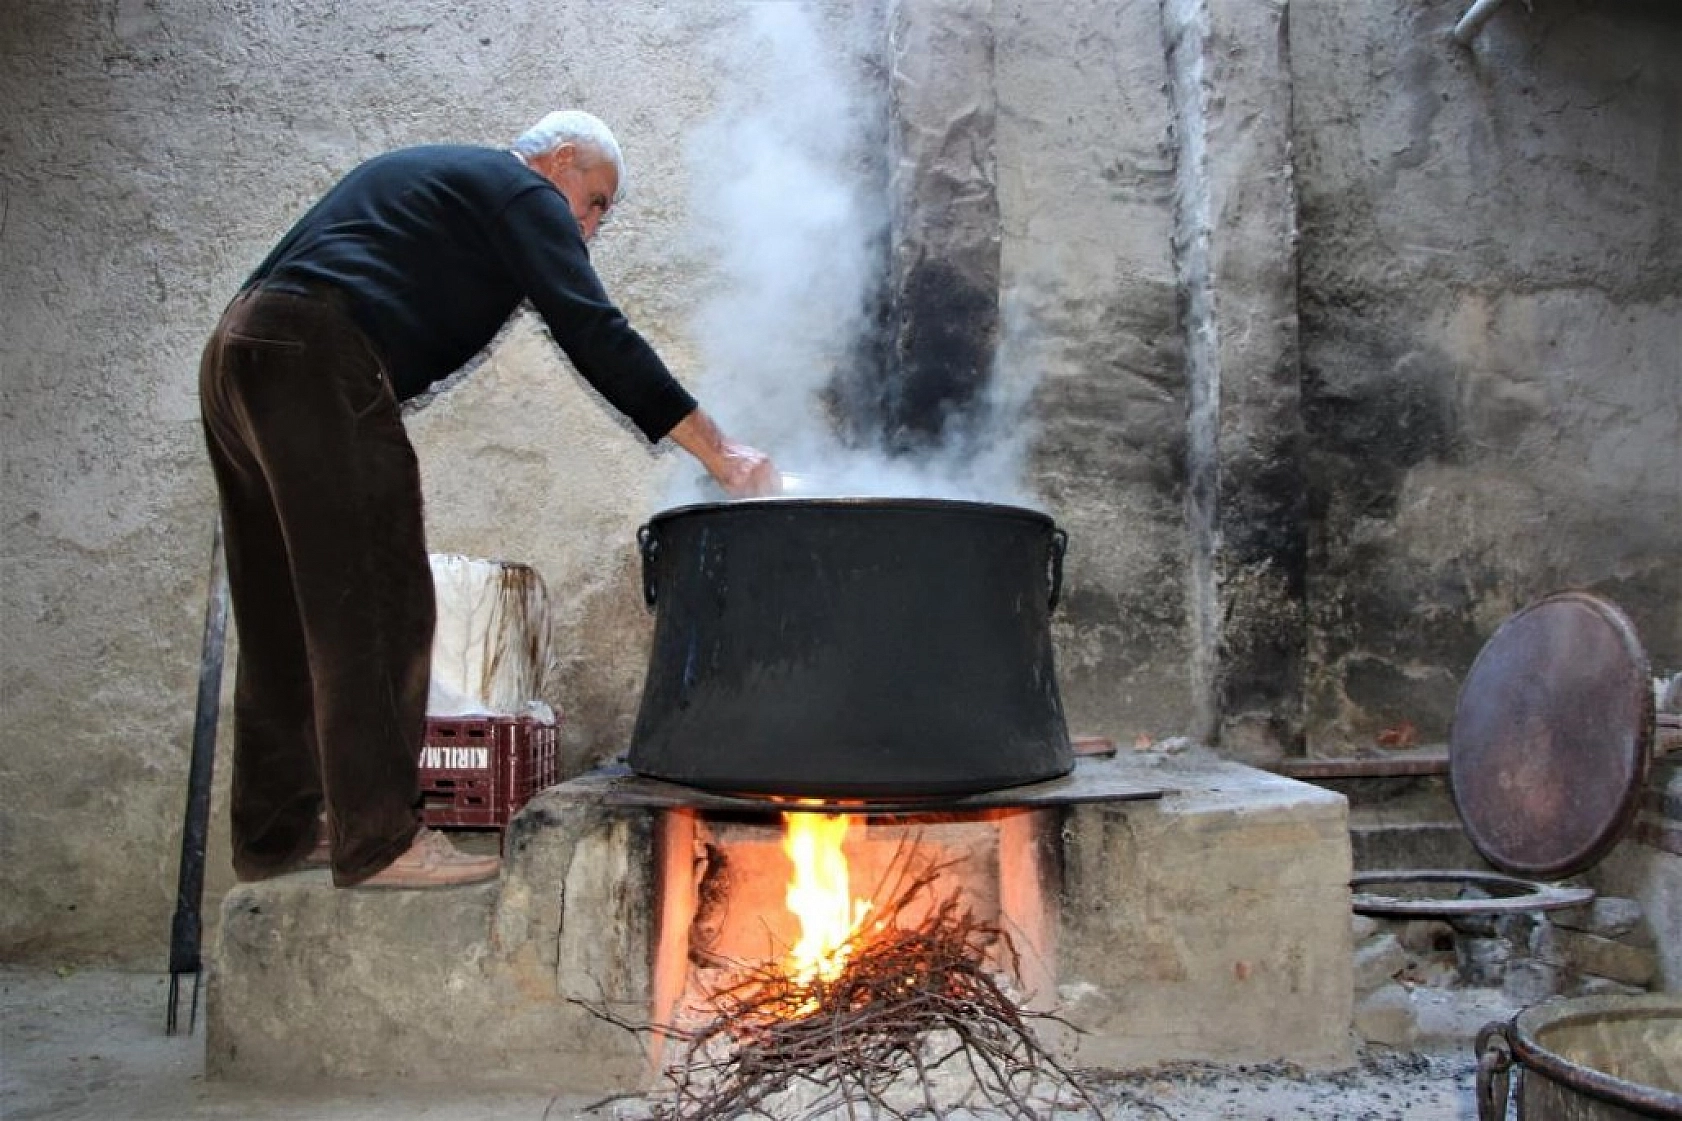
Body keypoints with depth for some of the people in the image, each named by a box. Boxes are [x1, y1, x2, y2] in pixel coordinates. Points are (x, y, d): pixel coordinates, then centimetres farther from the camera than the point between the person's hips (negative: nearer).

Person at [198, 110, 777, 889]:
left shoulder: (416, 173, 32)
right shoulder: (523, 193, 5)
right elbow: (596, 335, -7)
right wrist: (719, 453, -8)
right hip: (318, 363, -10)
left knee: (287, 618, 11)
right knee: (375, 609, -8)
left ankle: (277, 832, 17)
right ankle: (378, 839, -6)